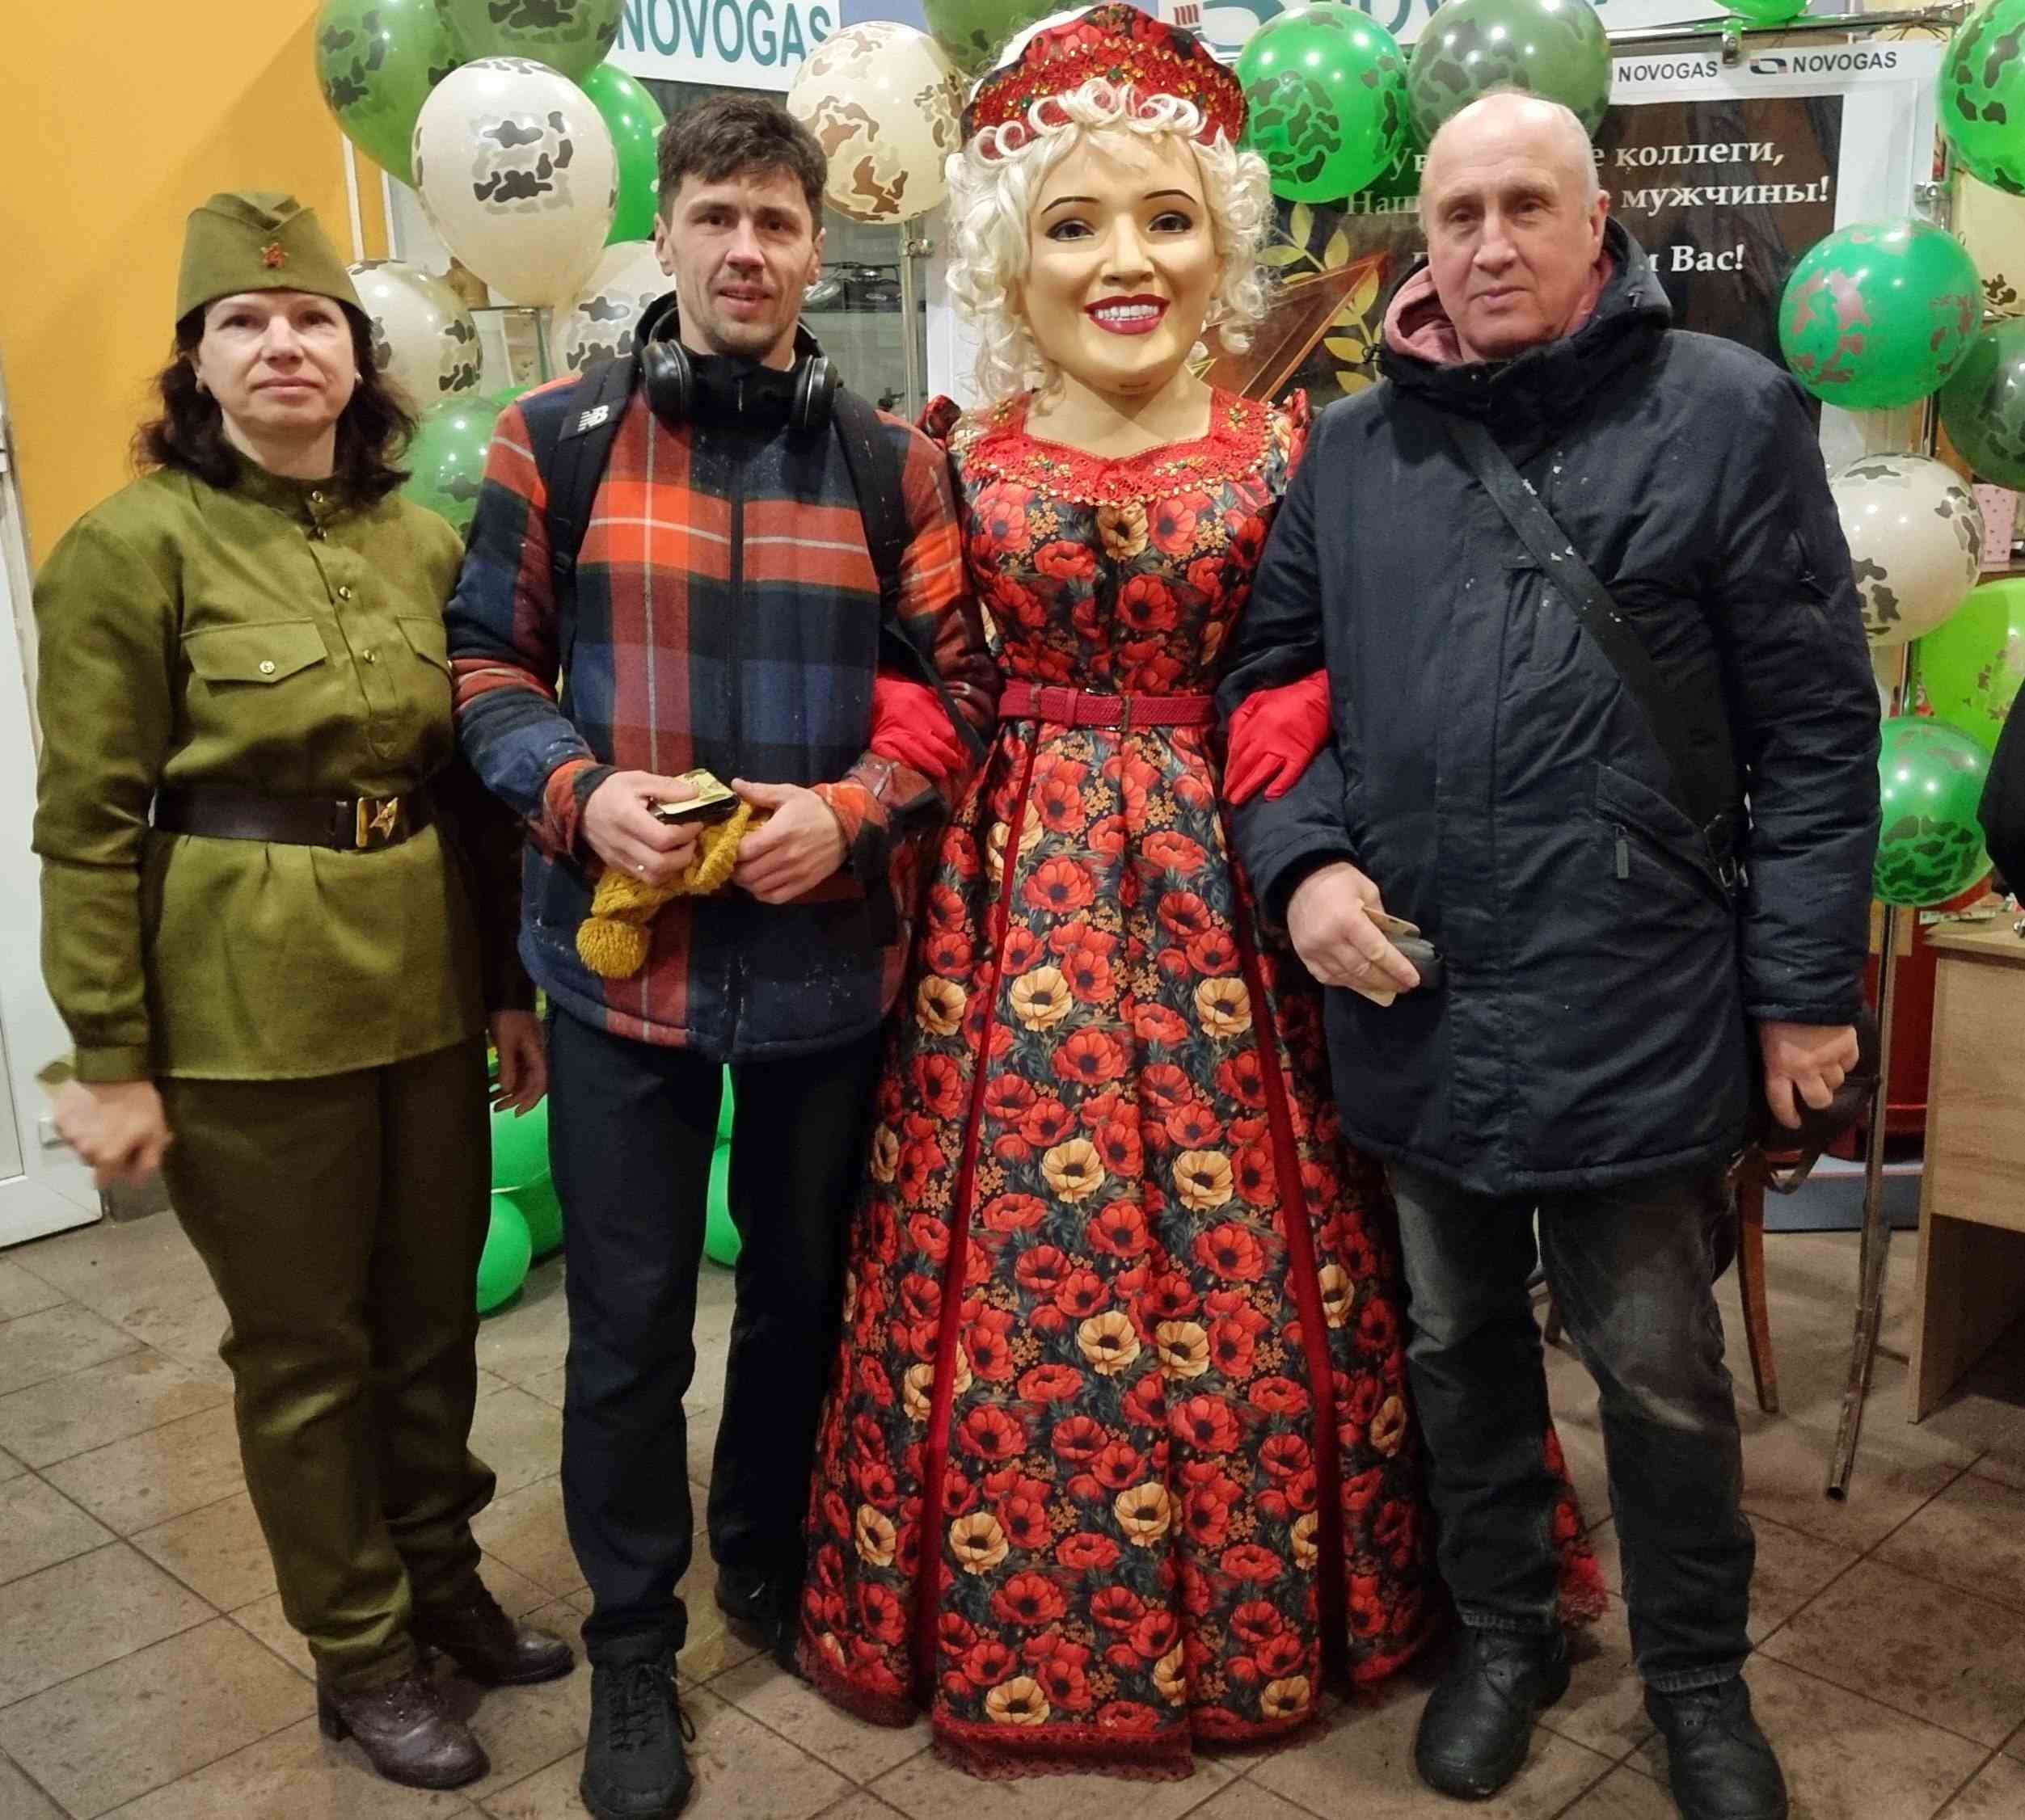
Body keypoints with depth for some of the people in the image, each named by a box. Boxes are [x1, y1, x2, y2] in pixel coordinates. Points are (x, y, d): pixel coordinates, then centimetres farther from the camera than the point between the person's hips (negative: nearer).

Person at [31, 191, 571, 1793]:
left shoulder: (424, 538, 6)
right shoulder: (134, 545, -9)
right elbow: (88, 822, -9)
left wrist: (511, 982, 12)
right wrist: (111, 1058, -10)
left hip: (430, 986, 5)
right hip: (250, 1009, -5)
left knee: (435, 1311, 17)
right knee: (303, 1345, 10)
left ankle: (443, 1580, 38)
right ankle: (359, 1654, 28)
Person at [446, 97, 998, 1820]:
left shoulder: (893, 458, 3)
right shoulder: (554, 441, 0)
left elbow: (957, 680, 3)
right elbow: (488, 666, 4)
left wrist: (855, 807, -15)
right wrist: (580, 791, -15)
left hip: (830, 954, 2)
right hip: (620, 952, -1)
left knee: (805, 1290, 18)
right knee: (628, 1322, 7)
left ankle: (773, 1563, 43)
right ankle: (633, 1648, 28)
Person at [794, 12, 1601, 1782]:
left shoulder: (1286, 457, 1)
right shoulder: (954, 465, 2)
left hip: (1222, 896, 0)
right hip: (1021, 892, 0)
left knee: (1244, 1256, 7)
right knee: (1012, 1267, 6)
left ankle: (1253, 1602, 30)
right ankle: (1004, 1619, 27)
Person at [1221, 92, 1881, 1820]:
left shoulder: (1725, 413, -4)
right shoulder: (1353, 444, 6)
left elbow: (1816, 728, -4)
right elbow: (1271, 677, 12)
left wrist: (1806, 983, -6)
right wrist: (1302, 858, -5)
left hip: (1635, 1006, -3)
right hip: (1414, 1004, 4)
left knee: (1661, 1375, 11)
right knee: (1459, 1344, 19)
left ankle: (1699, 1679, 35)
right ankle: (1503, 1629, 41)